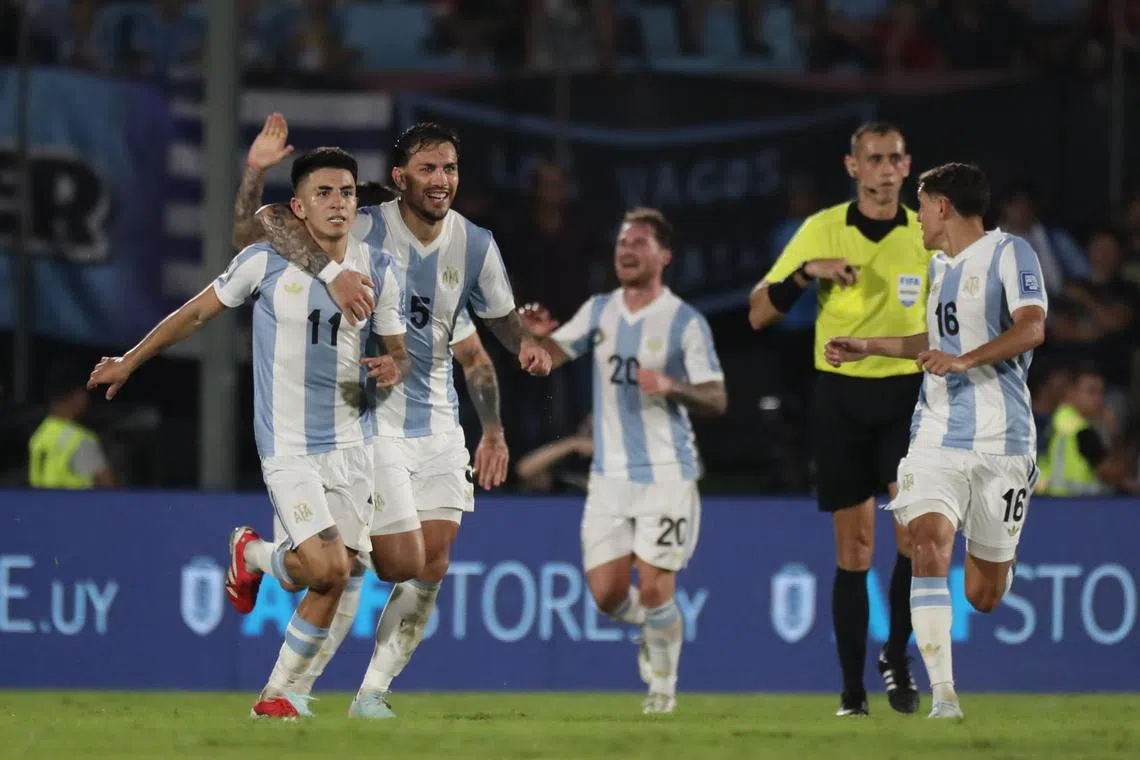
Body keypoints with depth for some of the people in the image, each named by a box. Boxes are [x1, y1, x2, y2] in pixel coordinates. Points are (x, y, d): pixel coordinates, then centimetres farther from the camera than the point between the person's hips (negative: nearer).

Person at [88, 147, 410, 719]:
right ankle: (253, 555, 16)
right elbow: (196, 313, 5)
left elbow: (398, 351, 9)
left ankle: (277, 694, 19)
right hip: (288, 449, -4)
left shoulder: (377, 270, 1)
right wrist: (128, 362, 11)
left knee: (333, 582, 1)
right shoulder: (265, 261, -7)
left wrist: (395, 369, -16)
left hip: (352, 444, 4)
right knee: (326, 567, -18)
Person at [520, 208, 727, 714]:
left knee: (654, 588, -9)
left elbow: (717, 400, -5)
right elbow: (548, 358, 3)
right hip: (610, 476, 4)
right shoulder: (599, 311, 9)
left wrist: (672, 387, -24)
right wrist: (538, 335, -20)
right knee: (606, 593, -1)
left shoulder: (686, 322, -4)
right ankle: (654, 628, 32)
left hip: (666, 474, -4)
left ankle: (663, 684, 12)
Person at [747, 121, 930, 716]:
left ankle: (896, 656, 2)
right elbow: (759, 315, -3)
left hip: (907, 394, 0)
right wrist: (807, 273, -18)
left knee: (918, 533, -19)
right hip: (841, 397, 0)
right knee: (854, 552, 1)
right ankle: (853, 693, 9)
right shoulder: (821, 230, -2)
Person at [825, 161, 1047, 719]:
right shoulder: (940, 265, 19)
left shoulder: (1009, 253, -5)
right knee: (928, 545, -21)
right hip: (938, 435, 5)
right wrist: (869, 348, 32)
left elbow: (1031, 330, -19)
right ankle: (943, 695, -22)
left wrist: (965, 360, -30)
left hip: (1001, 439, -5)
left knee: (983, 596, 3)